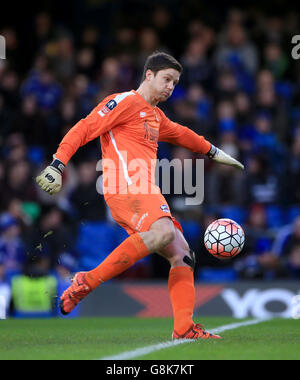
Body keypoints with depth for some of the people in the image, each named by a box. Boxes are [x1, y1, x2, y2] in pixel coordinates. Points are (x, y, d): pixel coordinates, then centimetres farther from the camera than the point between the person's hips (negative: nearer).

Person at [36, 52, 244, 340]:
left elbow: (181, 134, 49)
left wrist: (213, 152, 58)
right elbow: (83, 130, -7)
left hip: (146, 192, 10)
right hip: (126, 186, -10)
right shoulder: (125, 102, 1)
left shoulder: (156, 116, 29)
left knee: (182, 254, 2)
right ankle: (88, 281, -33)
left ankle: (184, 329, 0)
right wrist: (57, 166, -18)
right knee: (163, 232, -34)